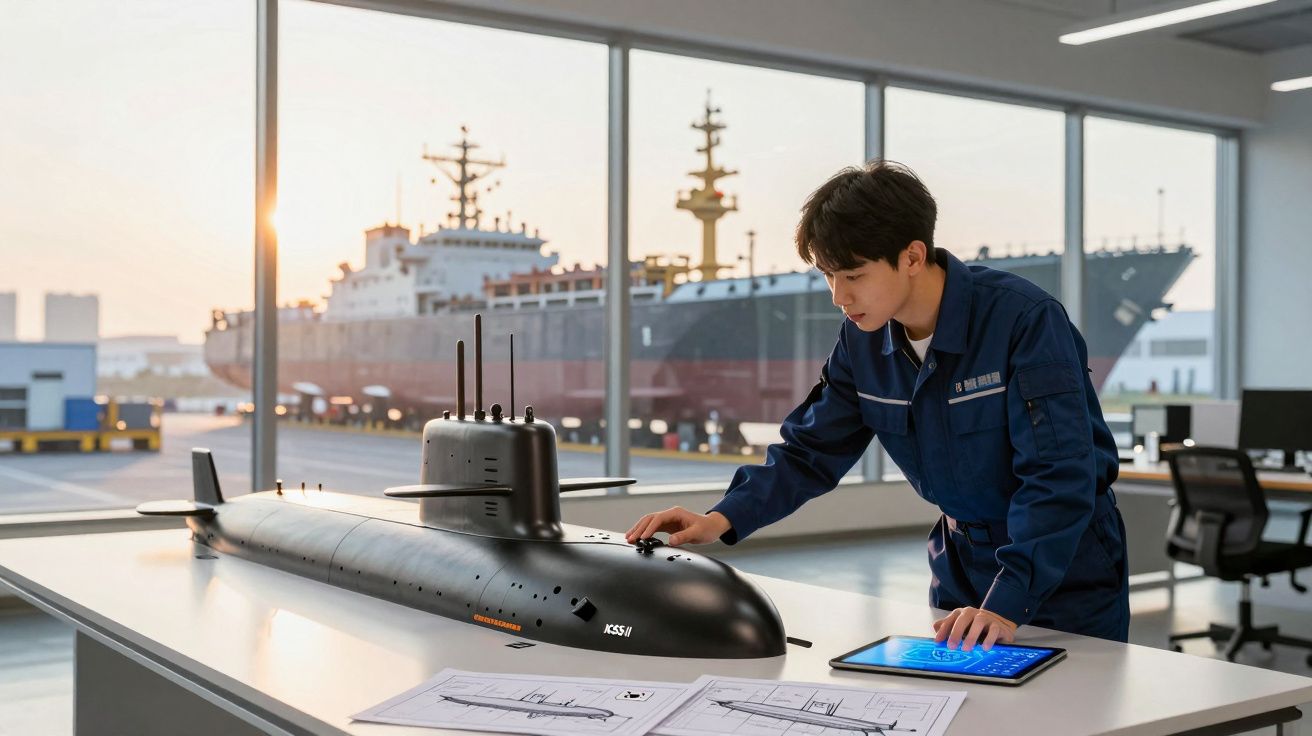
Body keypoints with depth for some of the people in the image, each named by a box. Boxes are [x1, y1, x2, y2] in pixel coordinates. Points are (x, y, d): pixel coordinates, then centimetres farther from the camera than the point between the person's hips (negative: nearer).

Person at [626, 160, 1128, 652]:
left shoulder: (1025, 320, -26)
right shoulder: (862, 339, -7)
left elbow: (1059, 475, -30)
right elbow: (811, 451, -2)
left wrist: (1007, 602, -38)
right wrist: (724, 518, -19)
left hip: (1066, 573, -5)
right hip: (961, 564, 5)